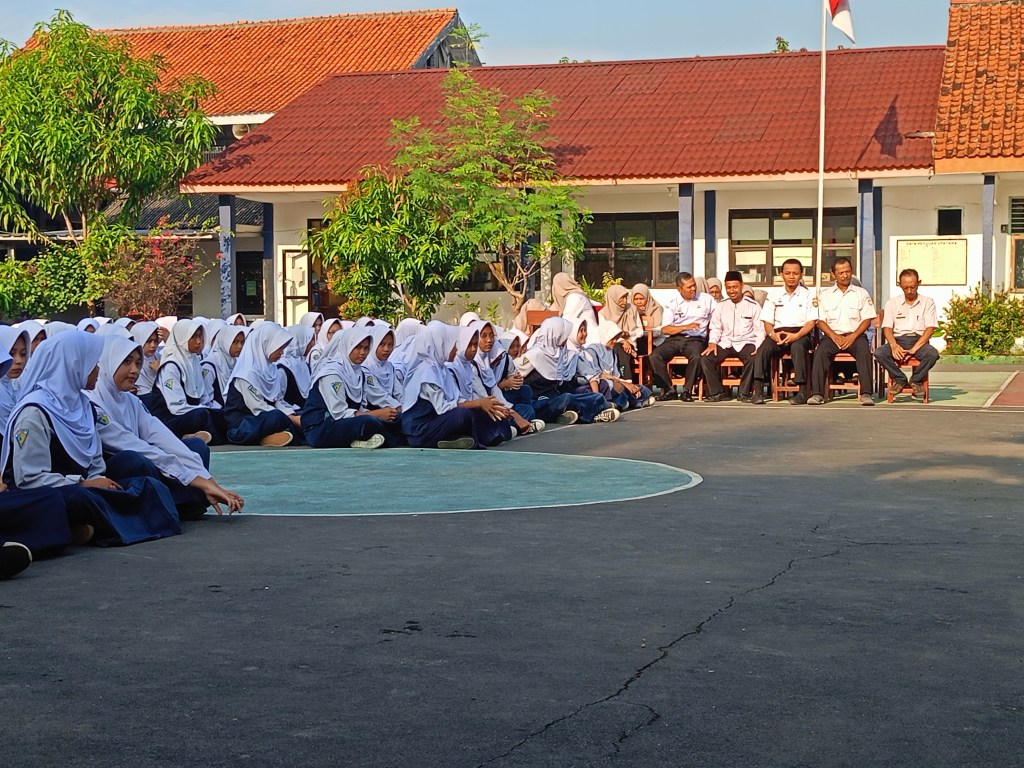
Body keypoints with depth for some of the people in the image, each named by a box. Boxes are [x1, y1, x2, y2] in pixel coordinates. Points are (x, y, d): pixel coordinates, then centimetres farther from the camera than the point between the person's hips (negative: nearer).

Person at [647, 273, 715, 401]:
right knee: (654, 357, -24)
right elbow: (665, 329, 1)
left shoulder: (706, 299, 10)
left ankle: (687, 391, -18)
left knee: (696, 357, -36)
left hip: (695, 339, -2)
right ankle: (669, 390, -11)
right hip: (674, 339, 2)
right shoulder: (673, 303, 11)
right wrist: (686, 327, -12)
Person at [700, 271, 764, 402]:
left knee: (753, 359, -36)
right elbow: (715, 327, 13)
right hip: (725, 343, 3)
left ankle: (745, 393, -17)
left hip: (745, 343, -3)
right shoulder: (720, 305, 12)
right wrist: (712, 343, -8)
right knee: (705, 358, -23)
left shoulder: (753, 305, 2)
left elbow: (759, 330, 0)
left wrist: (758, 348, -17)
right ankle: (717, 392, -10)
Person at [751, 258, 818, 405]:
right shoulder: (773, 294, 16)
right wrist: (773, 334, -12)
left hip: (800, 333, -2)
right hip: (778, 332, 2)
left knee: (797, 347, -37)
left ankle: (802, 391, -38)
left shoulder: (807, 295, 10)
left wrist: (796, 335, -18)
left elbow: (811, 322, 1)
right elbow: (767, 321, 11)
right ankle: (758, 391, -36)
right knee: (764, 348, -30)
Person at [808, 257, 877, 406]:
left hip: (855, 335, 0)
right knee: (821, 351, -31)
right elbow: (820, 321, 7)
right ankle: (817, 394, -36)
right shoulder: (824, 294, 15)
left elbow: (867, 320, 6)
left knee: (864, 351, -32)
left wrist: (853, 336, -11)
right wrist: (834, 336, -10)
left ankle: (866, 394, -37)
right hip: (832, 335, 0)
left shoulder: (861, 293, 14)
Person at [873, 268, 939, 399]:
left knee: (933, 354, -34)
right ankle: (900, 379, -8)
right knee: (879, 353, -30)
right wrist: (894, 345, -19)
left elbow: (930, 329, -1)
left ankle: (917, 380, -8)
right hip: (898, 340, 1)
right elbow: (887, 328, 4)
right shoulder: (892, 303, 14)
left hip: (919, 340, -1)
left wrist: (914, 349, -16)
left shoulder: (927, 303, 10)